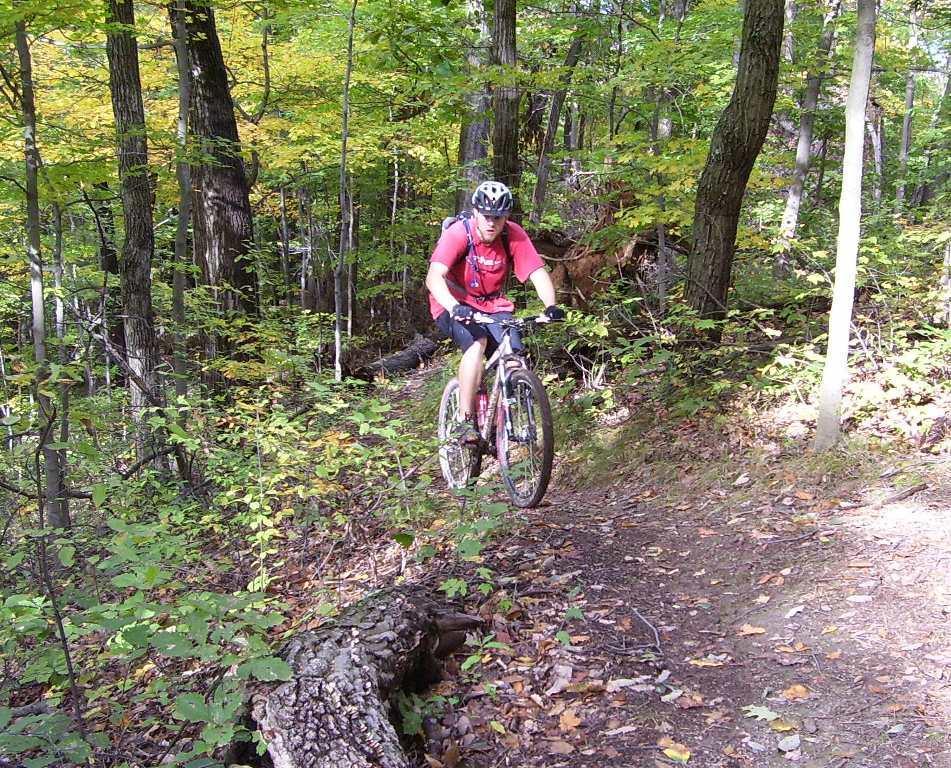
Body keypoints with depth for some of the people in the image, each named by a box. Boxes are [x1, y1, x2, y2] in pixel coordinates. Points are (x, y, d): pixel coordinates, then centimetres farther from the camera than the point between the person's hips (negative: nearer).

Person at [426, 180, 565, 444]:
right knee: (477, 342, -32)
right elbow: (434, 277, -35)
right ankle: (465, 422, -25)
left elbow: (538, 273, -19)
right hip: (455, 306, -4)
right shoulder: (458, 233, -24)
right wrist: (454, 307, -52)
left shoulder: (513, 235, -15)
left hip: (493, 305, 4)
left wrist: (551, 306, -37)